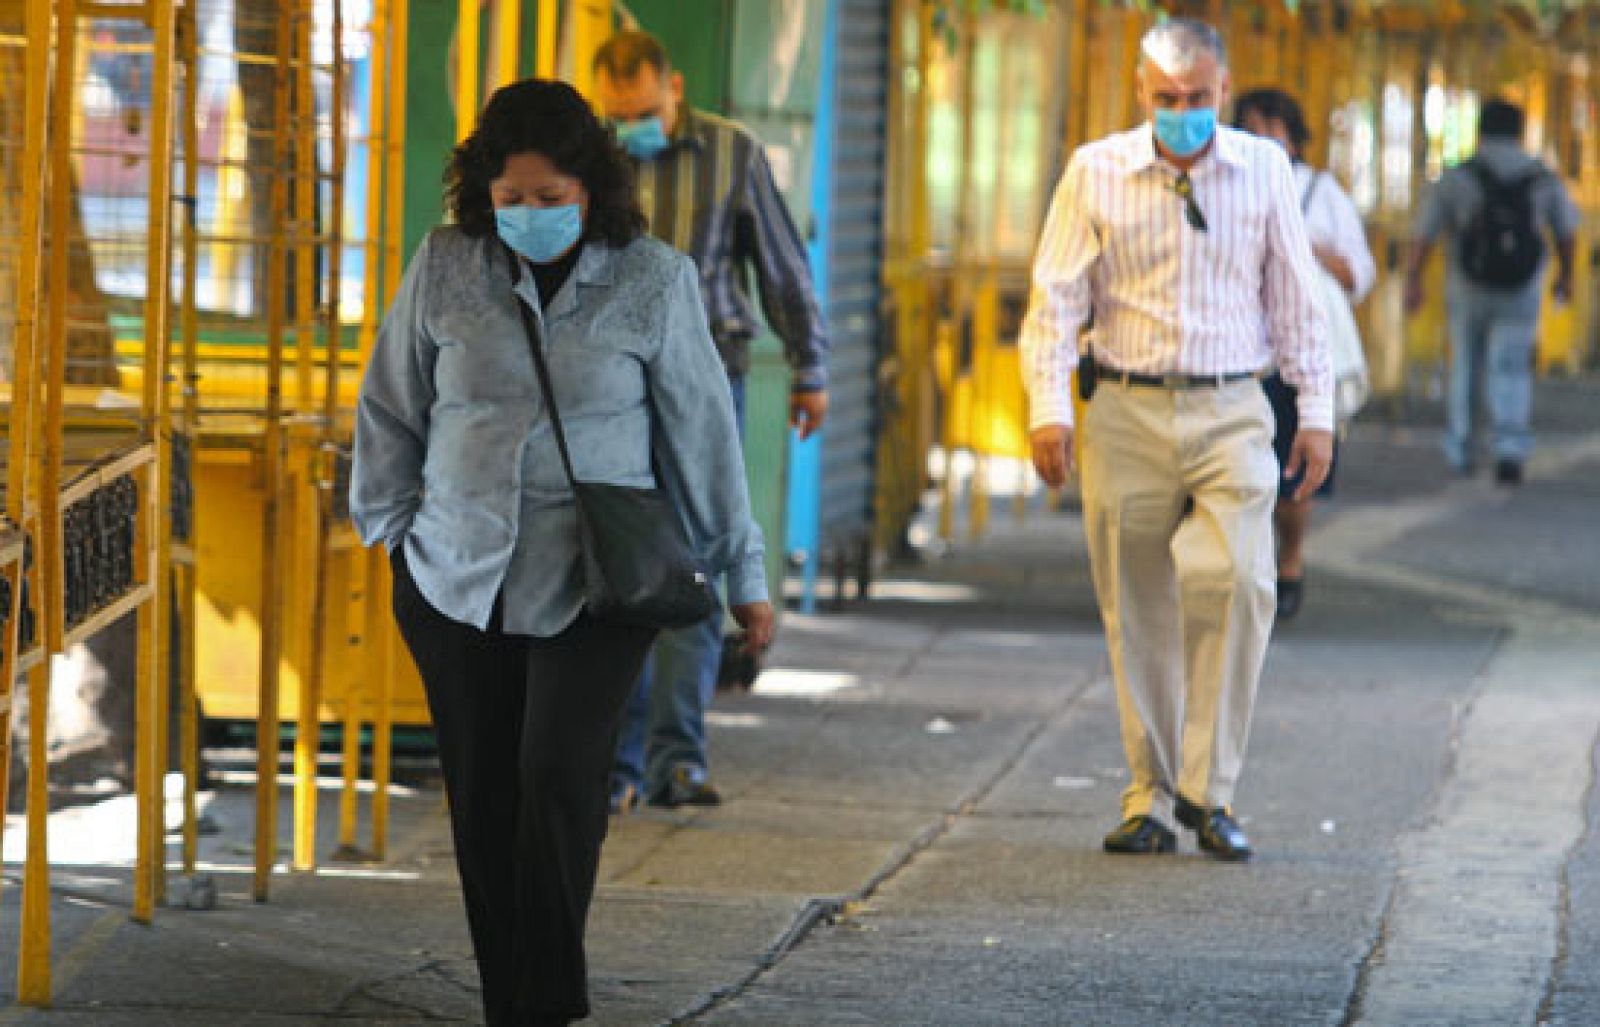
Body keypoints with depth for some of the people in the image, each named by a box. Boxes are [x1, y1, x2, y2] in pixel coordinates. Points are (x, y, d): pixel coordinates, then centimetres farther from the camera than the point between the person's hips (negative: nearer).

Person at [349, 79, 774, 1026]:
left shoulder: (653, 281, -3)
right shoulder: (445, 269, 0)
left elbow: (700, 429, 4)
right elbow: (391, 409, 12)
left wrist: (742, 571, 8)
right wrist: (389, 527, 12)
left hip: (594, 584, -2)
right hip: (459, 583, 2)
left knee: (560, 773, -16)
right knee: (484, 799, 3)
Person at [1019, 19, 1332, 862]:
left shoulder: (1264, 170, 7)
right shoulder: (1095, 173, 3)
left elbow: (1295, 298, 12)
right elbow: (1056, 296, 3)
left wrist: (1316, 412, 8)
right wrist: (1048, 406, -7)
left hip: (1230, 415, 0)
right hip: (1125, 414, 0)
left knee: (1238, 580, -17)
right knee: (1138, 615, 2)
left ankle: (1208, 790, -9)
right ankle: (1150, 797, 12)